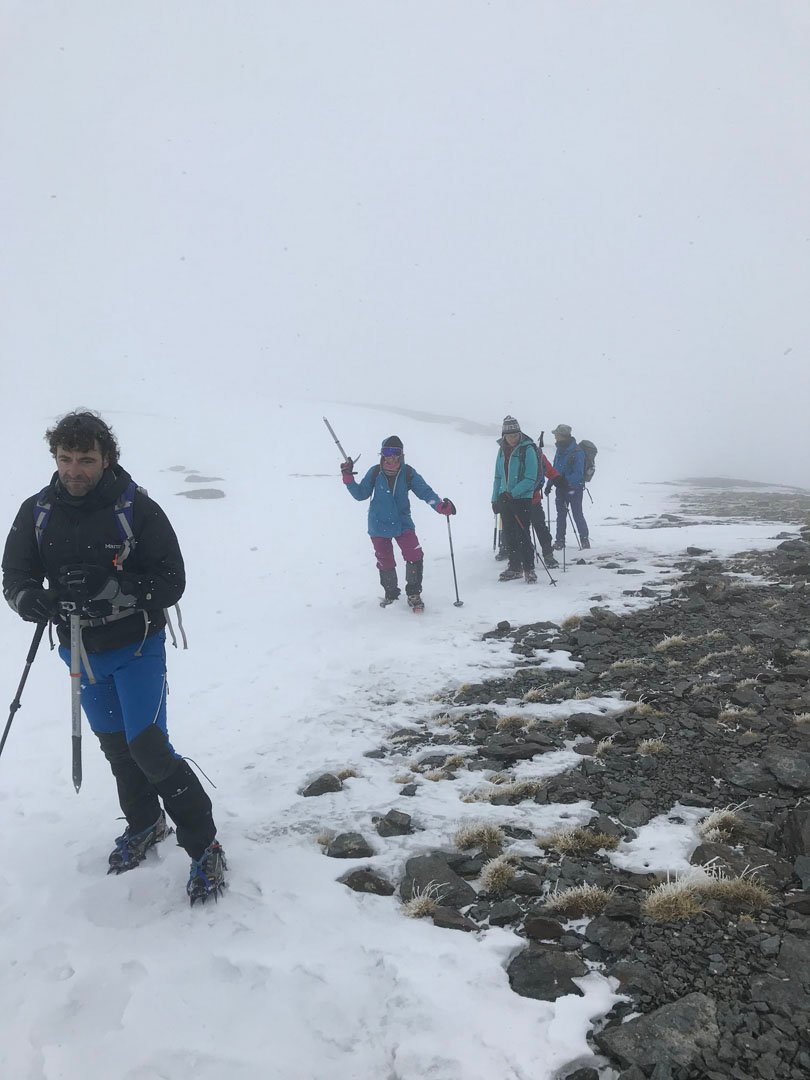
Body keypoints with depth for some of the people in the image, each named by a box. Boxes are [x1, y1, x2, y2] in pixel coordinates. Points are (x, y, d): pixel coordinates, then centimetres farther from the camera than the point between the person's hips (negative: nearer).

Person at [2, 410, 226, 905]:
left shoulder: (138, 508, -19)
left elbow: (172, 582, -20)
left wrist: (108, 593, -34)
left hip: (137, 647, -5)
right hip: (83, 653, 5)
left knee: (148, 746, -13)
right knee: (115, 747, 19)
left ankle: (204, 847, 3)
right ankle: (144, 824, 44)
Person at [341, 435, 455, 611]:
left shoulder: (408, 473, -10)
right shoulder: (375, 473, -9)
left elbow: (425, 491, -13)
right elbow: (361, 494, -1)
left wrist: (440, 505, -30)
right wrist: (348, 478, -15)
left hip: (403, 522, 0)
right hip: (379, 525, 1)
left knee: (415, 556, -14)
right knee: (385, 562, 11)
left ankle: (413, 594, 5)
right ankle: (390, 593, 35)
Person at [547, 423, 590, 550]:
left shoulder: (577, 451, -18)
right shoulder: (560, 450, 7)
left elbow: (578, 474, -22)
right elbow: (555, 469, 16)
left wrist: (565, 481, -34)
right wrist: (549, 484, 9)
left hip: (574, 488, -7)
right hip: (561, 487, 7)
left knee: (577, 514, -2)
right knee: (561, 515, 10)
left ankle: (584, 539, 9)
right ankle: (560, 541, 17)